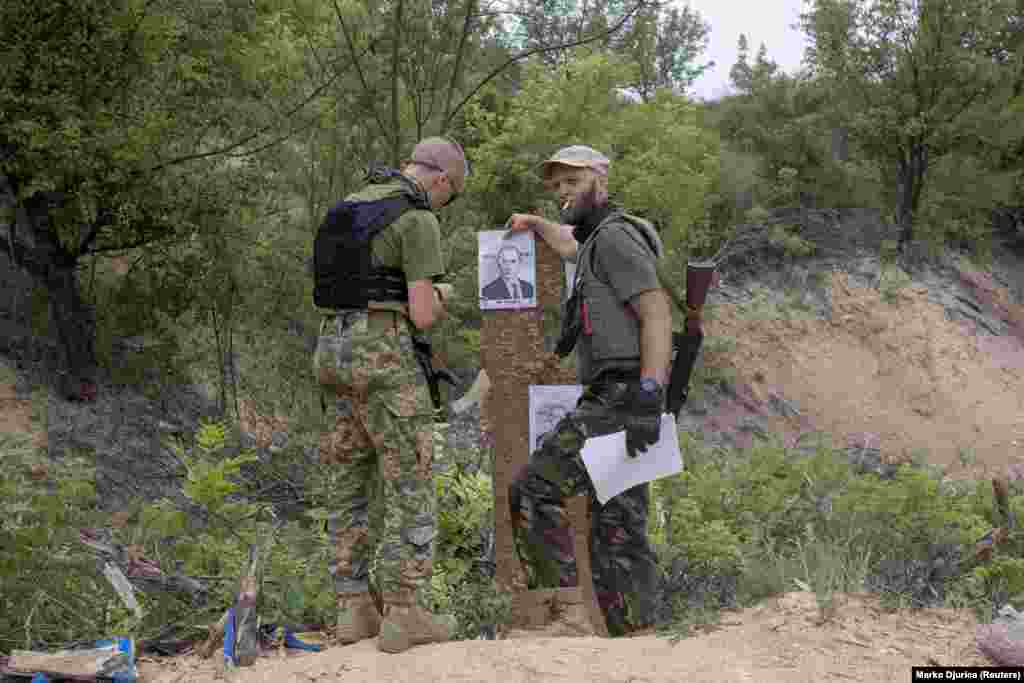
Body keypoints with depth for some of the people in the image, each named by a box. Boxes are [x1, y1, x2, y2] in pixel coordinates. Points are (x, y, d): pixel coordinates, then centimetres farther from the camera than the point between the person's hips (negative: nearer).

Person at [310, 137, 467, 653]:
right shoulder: (419, 221, -10)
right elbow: (423, 315, -14)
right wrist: (440, 297, 10)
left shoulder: (349, 207, 16)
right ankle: (404, 614, -4)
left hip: (333, 349, 8)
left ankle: (355, 609, 11)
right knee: (409, 484, -2)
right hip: (384, 356, -8)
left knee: (349, 484, 11)